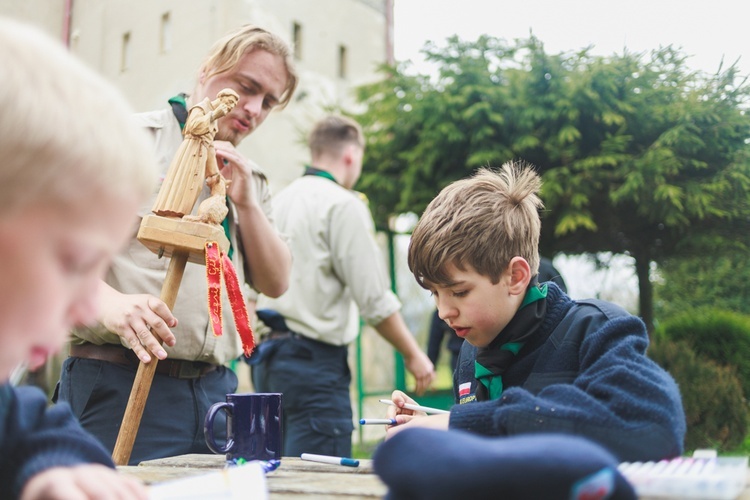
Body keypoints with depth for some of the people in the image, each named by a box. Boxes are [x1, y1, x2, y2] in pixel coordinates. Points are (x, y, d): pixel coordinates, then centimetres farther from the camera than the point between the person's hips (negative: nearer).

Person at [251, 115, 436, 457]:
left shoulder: (279, 200, 13)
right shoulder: (344, 204, -9)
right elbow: (375, 300, -11)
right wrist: (413, 355, 1)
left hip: (268, 352, 8)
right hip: (313, 357, -8)